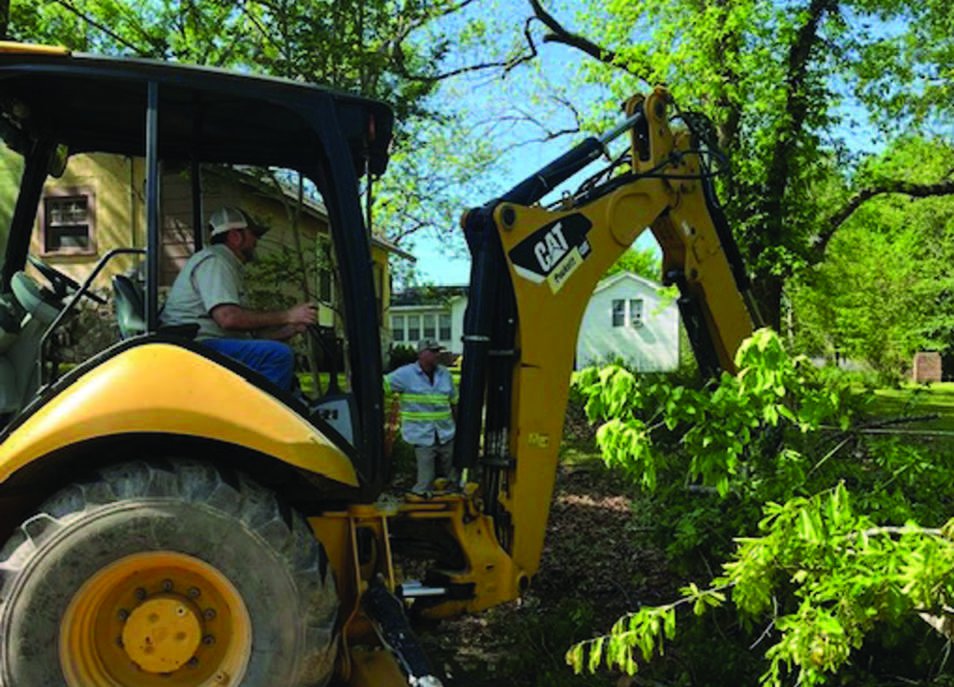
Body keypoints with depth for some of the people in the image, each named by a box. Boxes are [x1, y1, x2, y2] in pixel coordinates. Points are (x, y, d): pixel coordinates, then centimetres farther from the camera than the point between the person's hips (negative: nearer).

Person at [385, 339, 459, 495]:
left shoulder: (444, 373, 5)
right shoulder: (406, 374, -10)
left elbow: (454, 402, 14)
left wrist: (459, 426, 17)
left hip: (447, 436, 5)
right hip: (423, 438, -5)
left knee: (453, 477, 17)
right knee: (425, 483, -1)